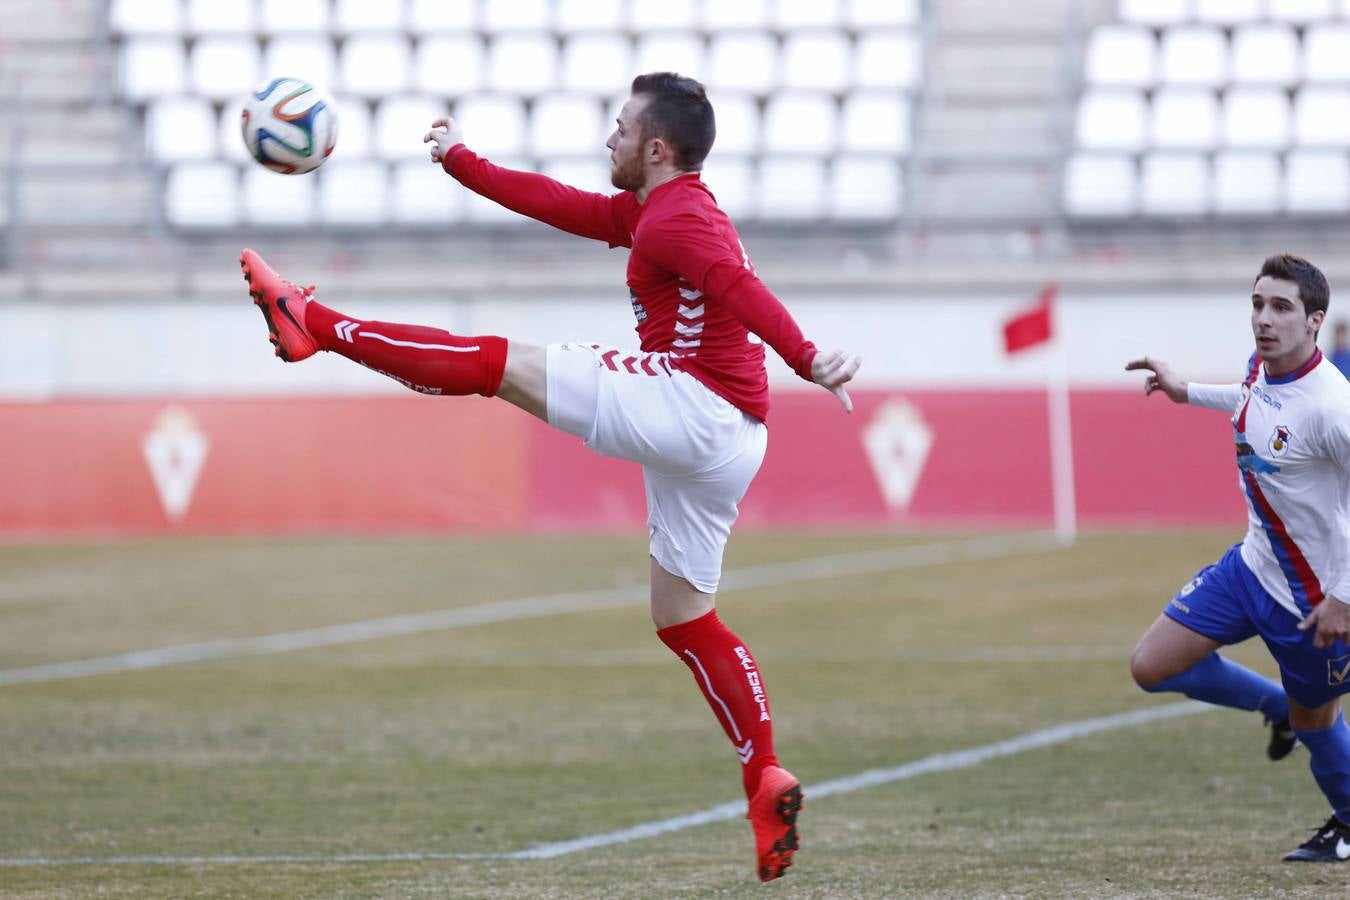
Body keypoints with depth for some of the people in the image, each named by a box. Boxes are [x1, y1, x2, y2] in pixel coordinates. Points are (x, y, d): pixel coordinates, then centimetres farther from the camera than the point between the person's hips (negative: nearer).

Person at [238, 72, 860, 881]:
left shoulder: (678, 220, -9)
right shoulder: (654, 210, 23)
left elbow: (742, 289, -26)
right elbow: (564, 207, 29)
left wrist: (807, 359, -41)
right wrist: (462, 162, 32)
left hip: (691, 403, -10)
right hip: (728, 441, 10)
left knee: (497, 365, -3)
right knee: (684, 620, 13)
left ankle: (313, 323, 0)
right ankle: (766, 783, 5)